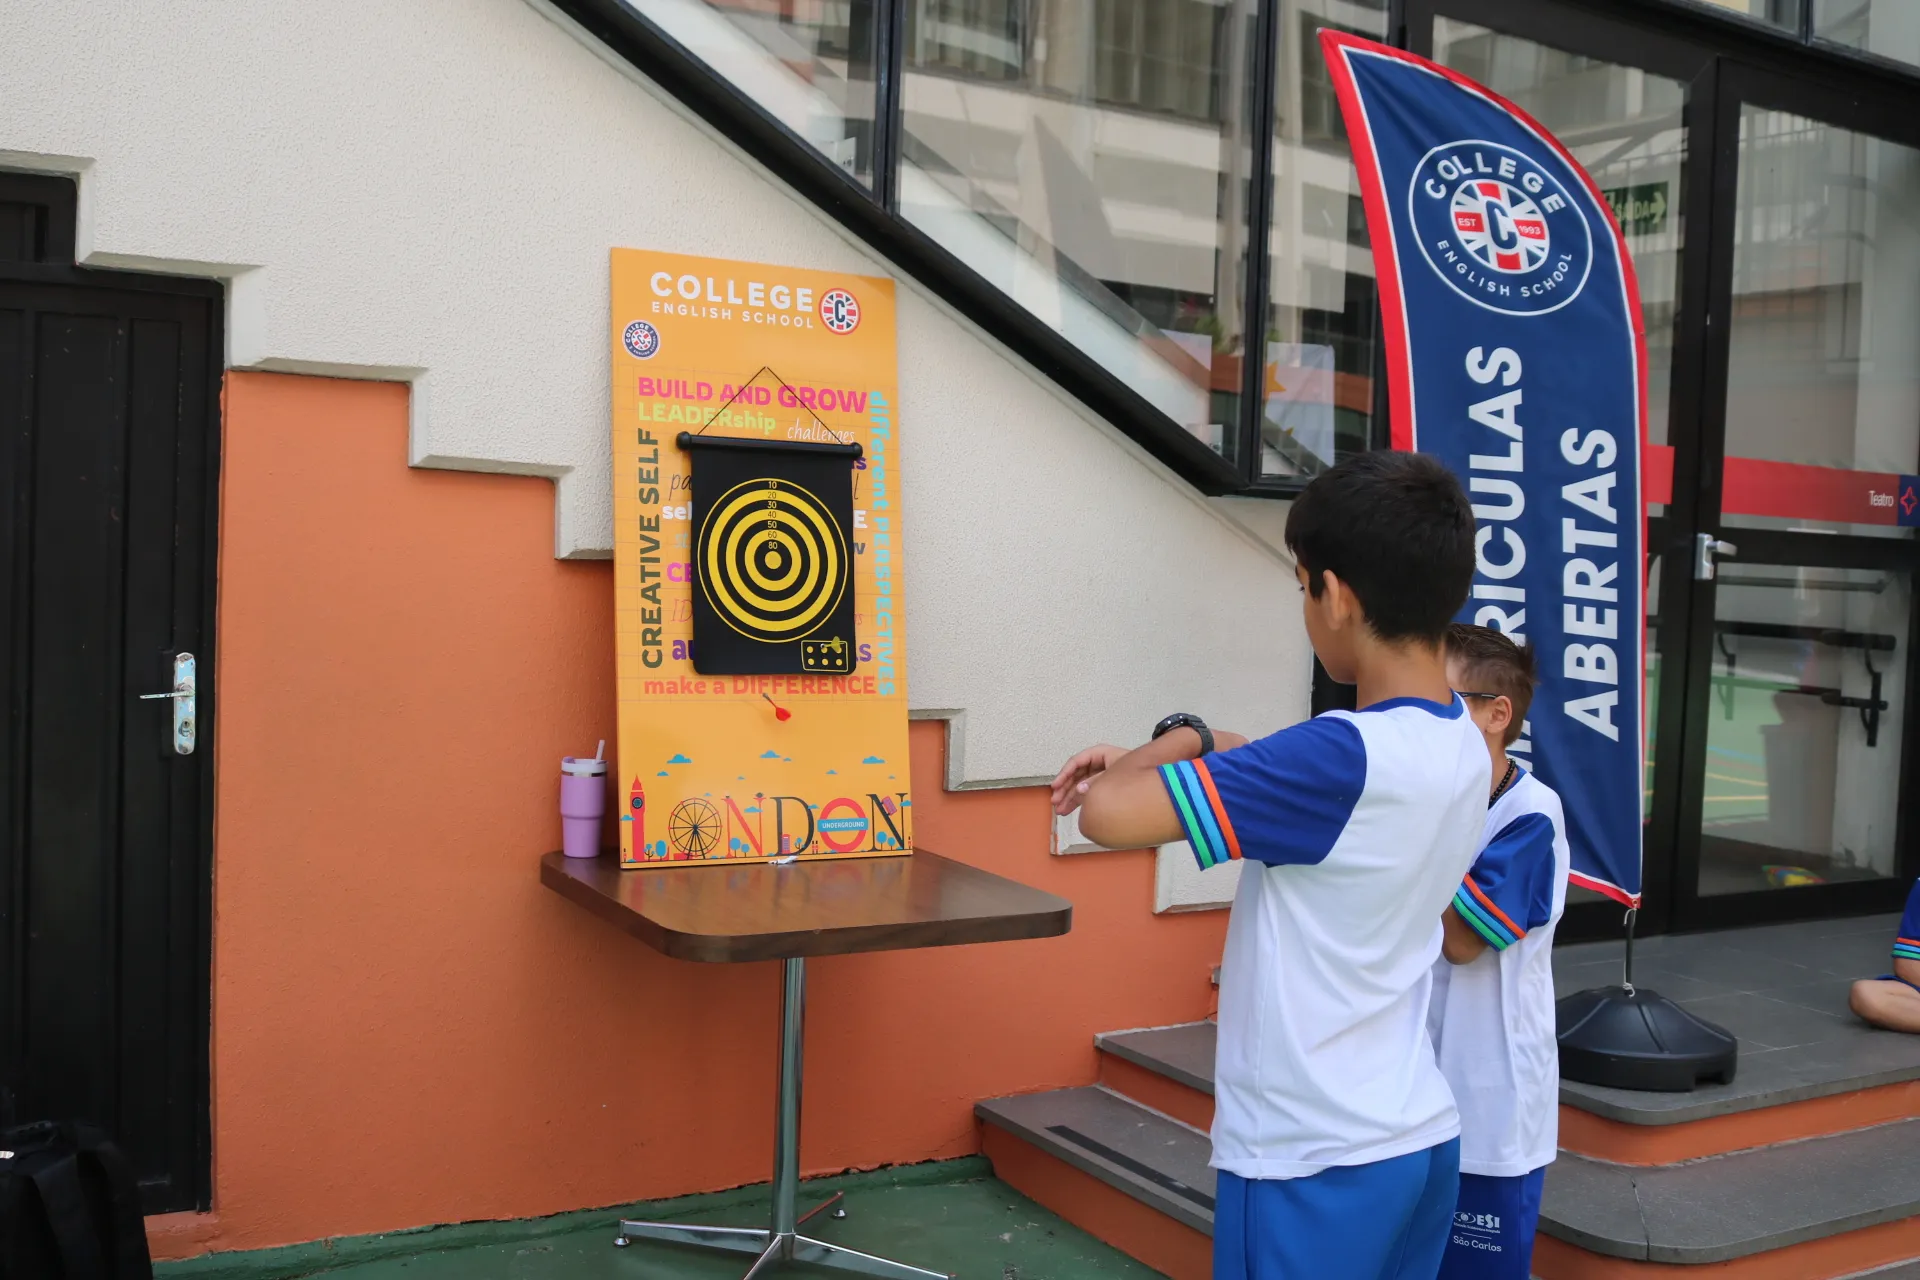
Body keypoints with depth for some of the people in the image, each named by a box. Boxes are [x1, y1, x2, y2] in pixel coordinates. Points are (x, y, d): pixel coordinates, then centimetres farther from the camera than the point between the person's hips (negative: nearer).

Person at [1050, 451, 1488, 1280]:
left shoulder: (1346, 757, -25)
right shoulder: (1462, 746, 1)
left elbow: (1106, 815, -27)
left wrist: (1179, 742, -8)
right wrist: (1161, 759, 3)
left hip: (1314, 1162, -8)